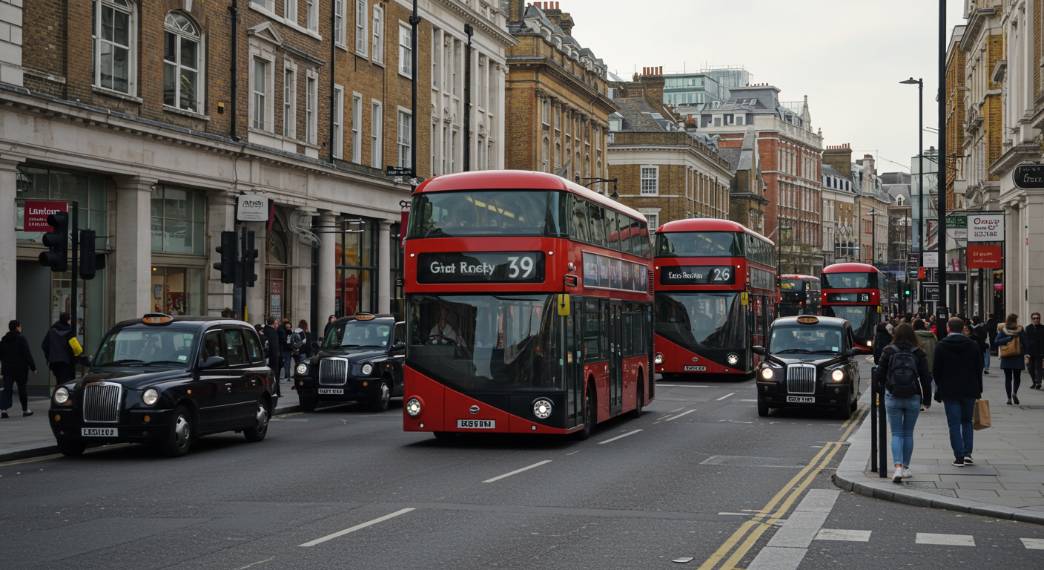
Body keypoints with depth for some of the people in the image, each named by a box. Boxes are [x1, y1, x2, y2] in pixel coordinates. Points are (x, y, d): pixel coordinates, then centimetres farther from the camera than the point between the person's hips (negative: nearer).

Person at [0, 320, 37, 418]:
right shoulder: (21, 339, -11)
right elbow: (27, 355, -13)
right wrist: (33, 367, -9)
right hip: (20, 369, -4)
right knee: (22, 389, 8)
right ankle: (25, 410, 19)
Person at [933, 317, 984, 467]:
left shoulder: (941, 346, -6)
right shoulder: (972, 345, 1)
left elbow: (935, 370, -4)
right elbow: (978, 369, 4)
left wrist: (939, 387, 12)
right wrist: (979, 390, 12)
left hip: (949, 391, -2)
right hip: (969, 390, 2)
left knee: (954, 424, 1)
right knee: (967, 421, 16)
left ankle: (959, 457, -3)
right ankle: (967, 453, 5)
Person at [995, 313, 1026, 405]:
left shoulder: (1003, 331, -3)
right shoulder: (1020, 330, -7)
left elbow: (996, 342, -11)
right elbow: (1025, 343, -8)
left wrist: (1008, 338, -7)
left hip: (1006, 358, 1)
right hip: (1018, 357, -1)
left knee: (1008, 377, 9)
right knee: (1017, 377, 12)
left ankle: (1009, 398, 4)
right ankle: (1015, 393, -13)